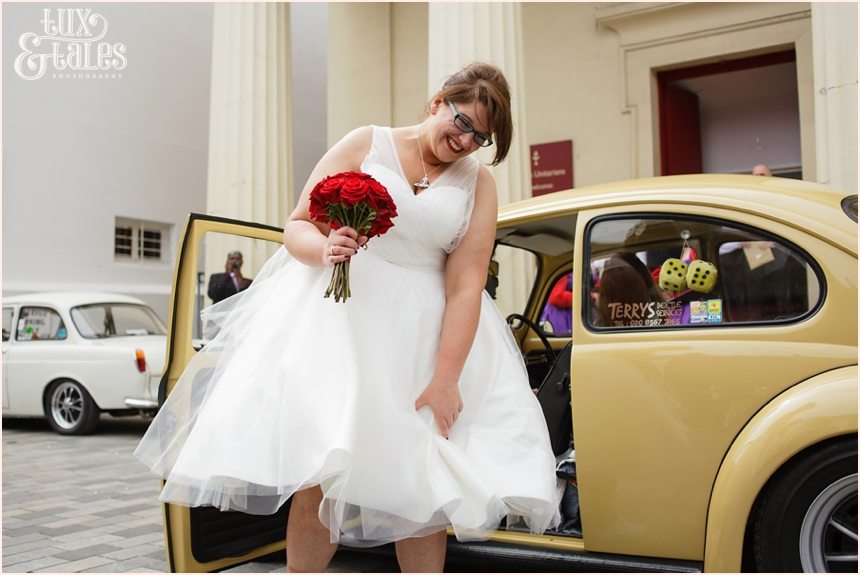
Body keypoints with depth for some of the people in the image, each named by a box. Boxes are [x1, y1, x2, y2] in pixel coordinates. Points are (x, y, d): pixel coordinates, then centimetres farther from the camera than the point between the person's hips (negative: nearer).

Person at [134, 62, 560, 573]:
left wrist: (446, 378, -12)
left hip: (426, 333, 2)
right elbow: (297, 226, 2)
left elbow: (466, 285, -4)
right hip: (338, 311, -1)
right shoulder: (366, 144, 3)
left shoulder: (478, 184, 5)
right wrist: (324, 249, -22)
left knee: (422, 483, 2)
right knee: (321, 468, -9)